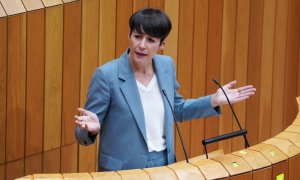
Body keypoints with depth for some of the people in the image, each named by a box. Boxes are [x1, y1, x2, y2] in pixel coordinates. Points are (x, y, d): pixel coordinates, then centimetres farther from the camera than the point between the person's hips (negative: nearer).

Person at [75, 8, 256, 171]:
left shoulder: (166, 65, -1)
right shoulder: (106, 75, -17)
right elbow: (84, 135, -13)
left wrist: (214, 100, 5)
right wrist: (92, 128, -35)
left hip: (164, 164, 5)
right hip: (123, 171, -5)